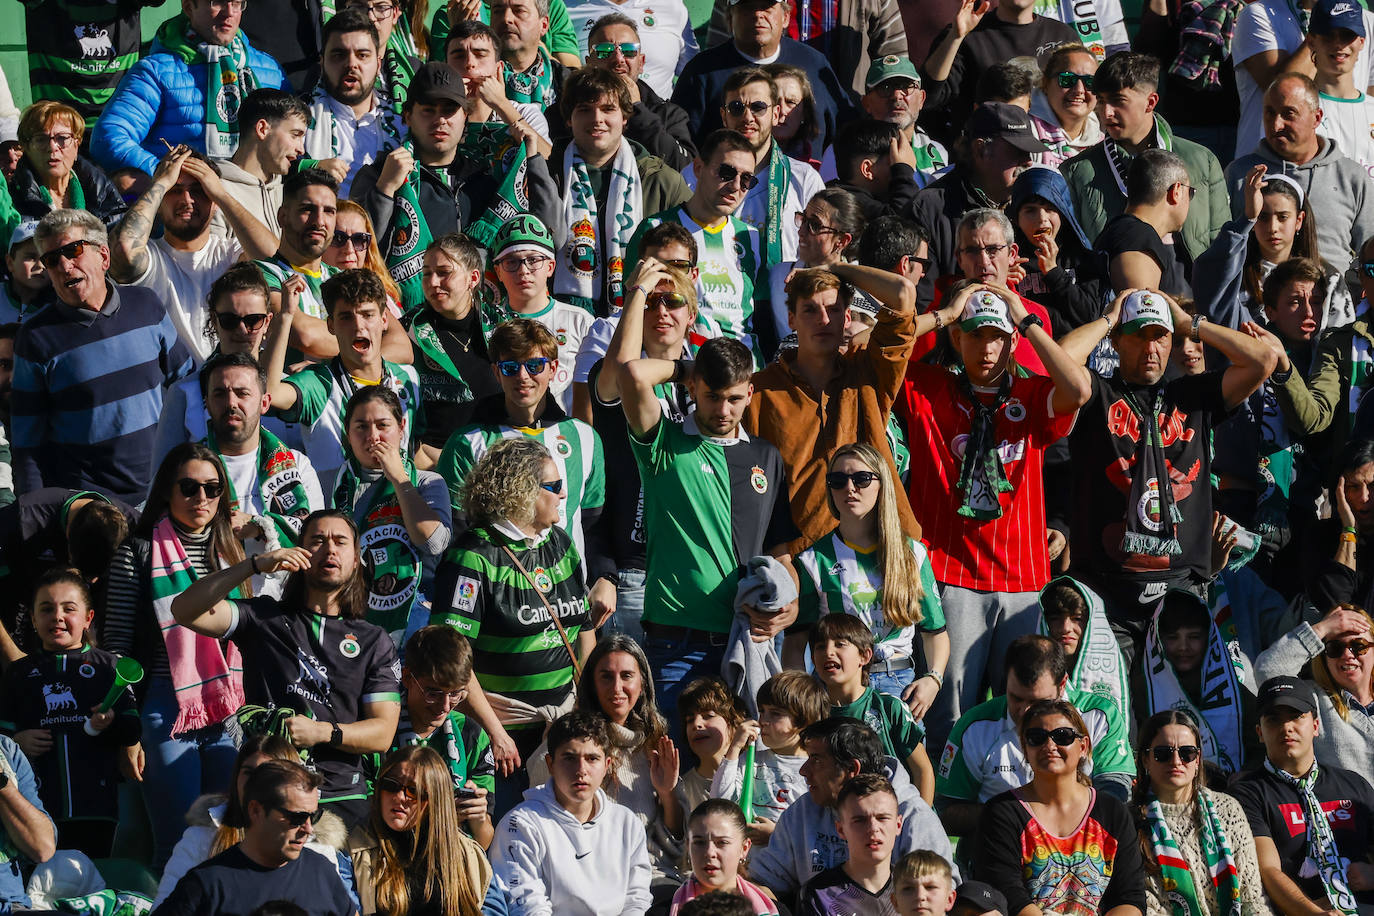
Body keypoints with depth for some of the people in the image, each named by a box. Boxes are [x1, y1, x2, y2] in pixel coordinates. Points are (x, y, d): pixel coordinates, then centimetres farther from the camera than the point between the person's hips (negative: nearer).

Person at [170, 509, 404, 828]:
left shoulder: (373, 642, 14)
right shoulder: (265, 618, 12)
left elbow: (383, 732, 6)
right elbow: (185, 610, -2)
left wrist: (321, 732, -12)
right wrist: (256, 565, -9)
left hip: (341, 799, 1)